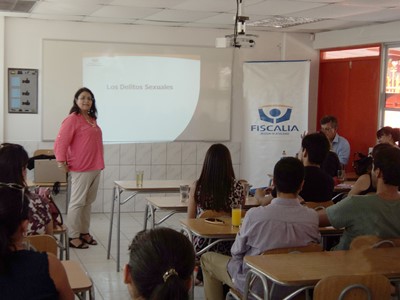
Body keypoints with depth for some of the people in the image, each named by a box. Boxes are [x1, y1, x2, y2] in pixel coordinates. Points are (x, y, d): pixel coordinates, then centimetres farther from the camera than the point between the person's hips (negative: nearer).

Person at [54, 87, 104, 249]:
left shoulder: (92, 119, 14)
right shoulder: (72, 119, -10)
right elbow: (60, 142, -15)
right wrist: (62, 162, -18)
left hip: (95, 168, 8)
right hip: (81, 169, -8)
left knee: (88, 202, 13)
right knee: (77, 202, -3)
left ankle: (84, 232, 22)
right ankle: (73, 237, 3)